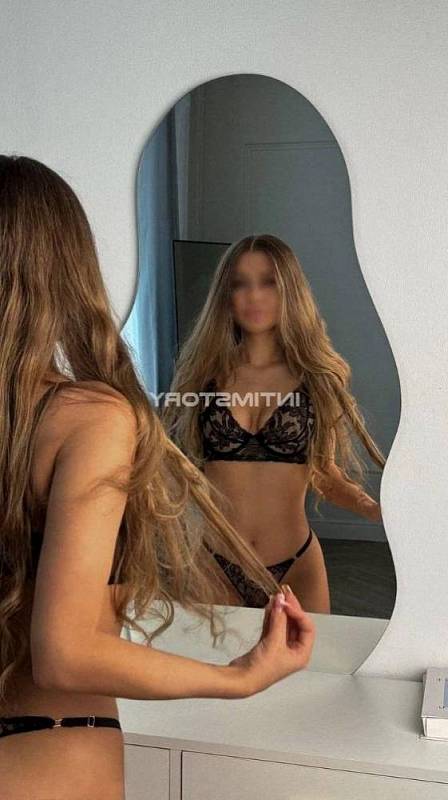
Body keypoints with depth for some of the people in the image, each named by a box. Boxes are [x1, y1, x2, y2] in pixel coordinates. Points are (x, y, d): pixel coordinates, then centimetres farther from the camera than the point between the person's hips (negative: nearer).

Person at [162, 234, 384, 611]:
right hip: (213, 565, 0)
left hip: (294, 566, 0)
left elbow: (325, 473, 6)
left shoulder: (319, 376, -1)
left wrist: (375, 509, -10)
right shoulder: (202, 372, -1)